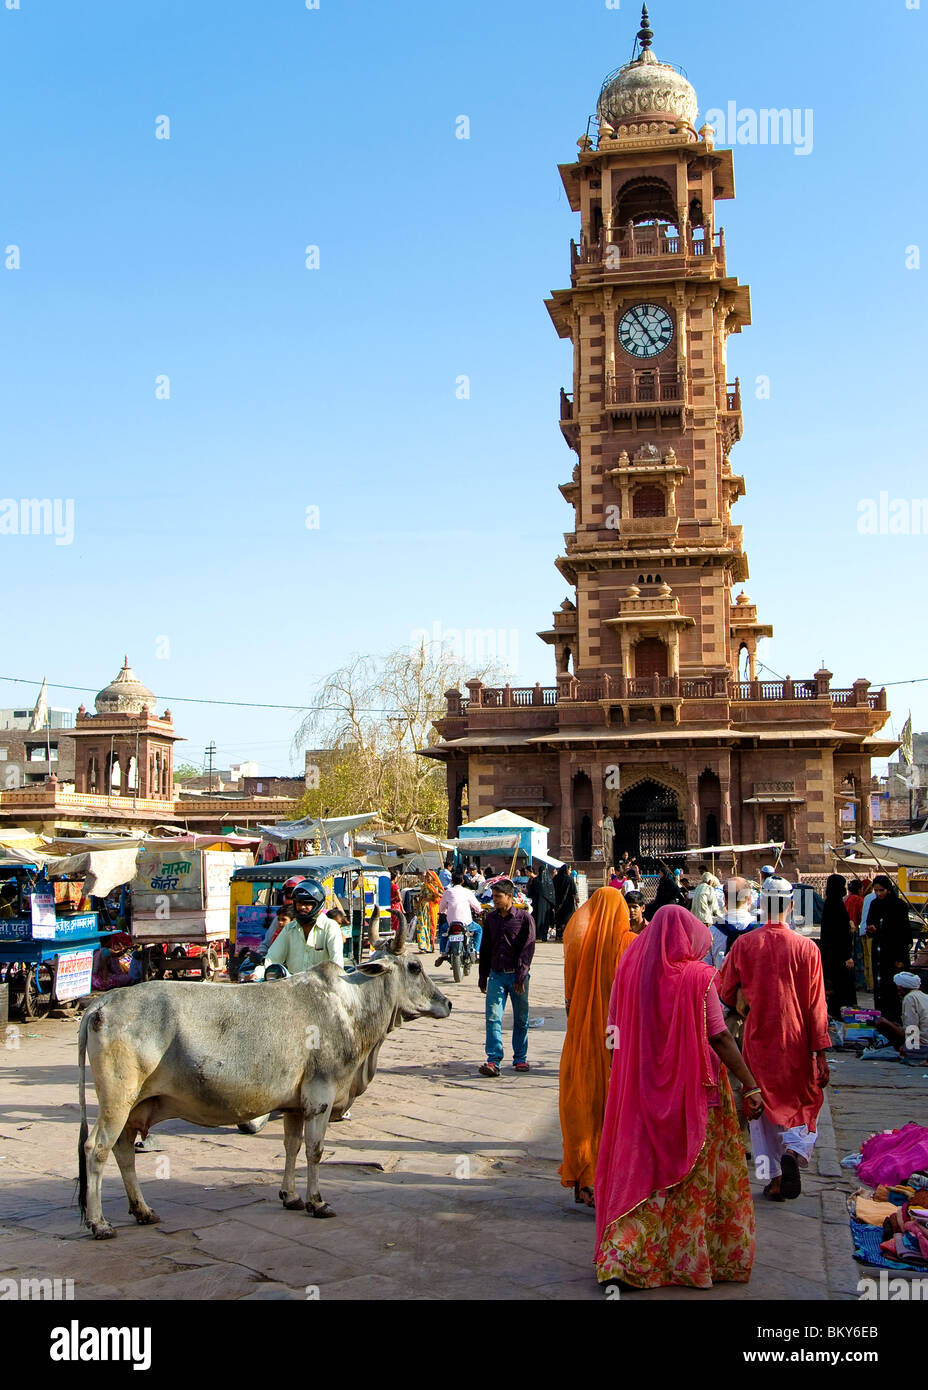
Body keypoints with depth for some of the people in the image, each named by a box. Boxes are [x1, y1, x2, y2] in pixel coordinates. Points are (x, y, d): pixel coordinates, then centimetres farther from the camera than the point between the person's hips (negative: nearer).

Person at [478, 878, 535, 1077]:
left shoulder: (524, 918, -5)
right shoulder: (490, 918, 8)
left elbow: (528, 949, -8)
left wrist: (520, 976, -14)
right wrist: (482, 977, 15)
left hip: (517, 976, -3)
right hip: (496, 975, 3)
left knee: (521, 1019, 7)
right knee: (493, 1017, -9)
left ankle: (520, 1058, 21)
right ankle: (493, 1061, -12)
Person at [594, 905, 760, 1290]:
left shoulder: (629, 969, -1)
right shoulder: (697, 976, -13)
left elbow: (616, 1029, 6)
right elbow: (721, 1039, -13)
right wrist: (750, 1085, -7)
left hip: (641, 1091, 4)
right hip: (693, 1091, -4)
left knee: (640, 1167, 12)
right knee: (697, 1174, 10)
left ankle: (621, 1257, 10)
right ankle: (691, 1258, 19)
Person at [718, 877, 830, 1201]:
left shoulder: (743, 944, -7)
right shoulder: (806, 948, -10)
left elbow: (725, 992, 3)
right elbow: (815, 1005, -8)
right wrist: (820, 1053, -2)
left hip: (757, 1038, 1)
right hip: (796, 1041, -1)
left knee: (762, 1106, 13)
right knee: (803, 1102, 17)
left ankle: (773, 1179, 13)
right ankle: (794, 1151, -9)